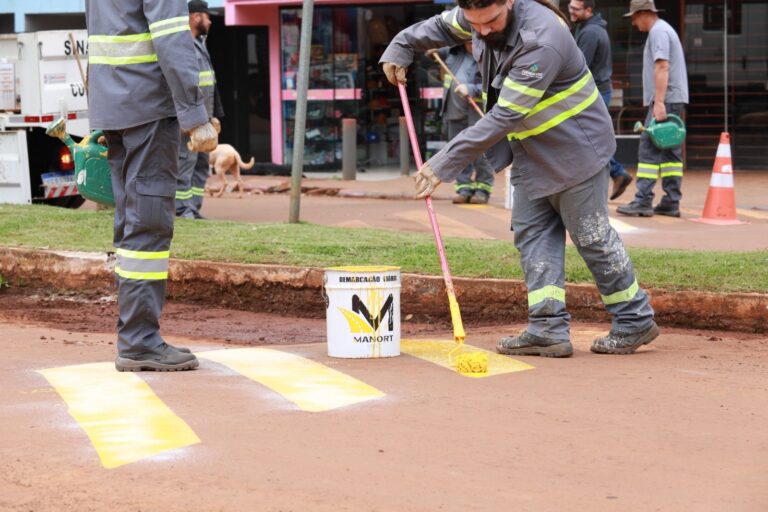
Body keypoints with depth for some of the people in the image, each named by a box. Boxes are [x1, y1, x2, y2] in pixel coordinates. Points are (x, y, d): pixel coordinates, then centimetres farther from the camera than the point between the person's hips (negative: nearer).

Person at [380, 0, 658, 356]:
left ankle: (635, 323, 13)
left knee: (592, 237, -1)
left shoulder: (542, 41, -34)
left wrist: (446, 163, -35)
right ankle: (548, 330, 2)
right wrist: (401, 47, 3)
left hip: (574, 149, -8)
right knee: (531, 234, 3)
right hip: (531, 151, 8)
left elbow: (505, 116, -35)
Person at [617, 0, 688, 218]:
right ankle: (671, 203, 8)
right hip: (675, 101, 10)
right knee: (670, 152, 8)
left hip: (665, 101, -10)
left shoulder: (658, 32, -9)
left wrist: (659, 102, -25)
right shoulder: (664, 29, 23)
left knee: (649, 149, -12)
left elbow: (662, 67, -19)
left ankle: (643, 202, -15)